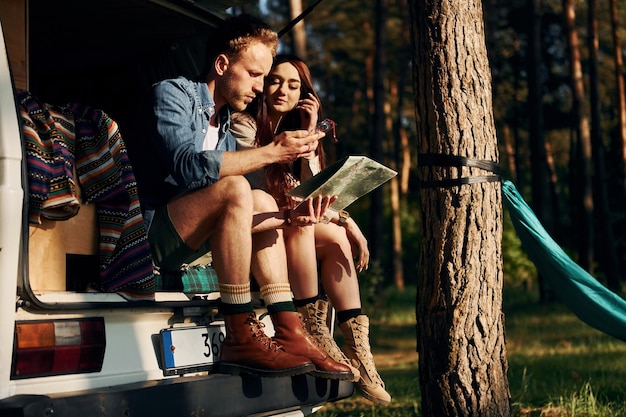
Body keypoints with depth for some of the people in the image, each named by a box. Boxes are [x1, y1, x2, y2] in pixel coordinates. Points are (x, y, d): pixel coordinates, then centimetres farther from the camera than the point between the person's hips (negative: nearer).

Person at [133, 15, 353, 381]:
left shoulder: (224, 128, 19)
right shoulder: (173, 94, -4)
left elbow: (238, 219, 11)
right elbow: (188, 167, -23)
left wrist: (286, 217, -7)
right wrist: (271, 153, -20)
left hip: (180, 246, 9)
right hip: (145, 234, -9)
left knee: (262, 203, 10)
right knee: (235, 188, -24)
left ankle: (291, 332, -3)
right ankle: (241, 340, -23)